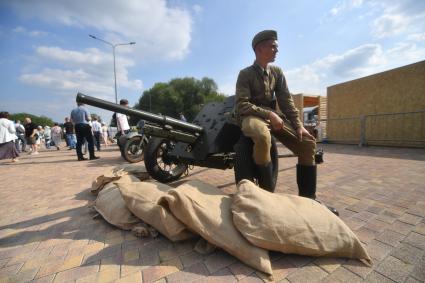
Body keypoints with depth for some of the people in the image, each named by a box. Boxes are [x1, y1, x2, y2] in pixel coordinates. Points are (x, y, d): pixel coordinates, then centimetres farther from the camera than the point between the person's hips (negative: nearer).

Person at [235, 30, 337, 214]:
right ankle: (267, 193, -24)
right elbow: (241, 105, -15)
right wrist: (269, 114, -25)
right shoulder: (245, 74, -2)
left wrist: (299, 125, -7)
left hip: (273, 114, 6)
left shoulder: (277, 72, 13)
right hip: (251, 116, -5)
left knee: (308, 143, -9)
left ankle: (307, 197, 3)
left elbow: (286, 101, 6)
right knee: (263, 137, -41)